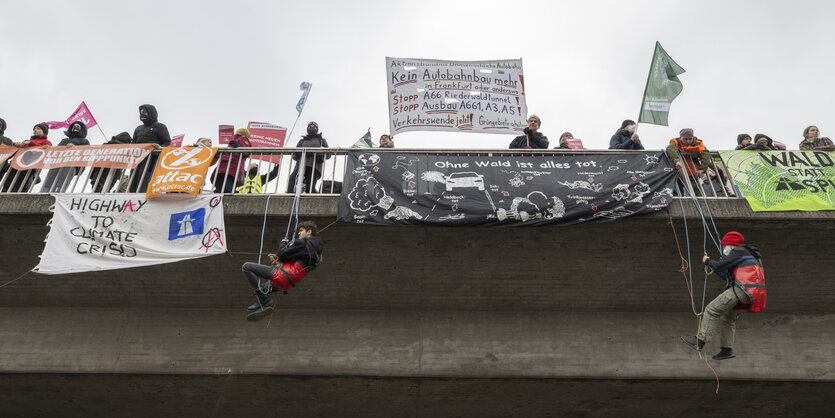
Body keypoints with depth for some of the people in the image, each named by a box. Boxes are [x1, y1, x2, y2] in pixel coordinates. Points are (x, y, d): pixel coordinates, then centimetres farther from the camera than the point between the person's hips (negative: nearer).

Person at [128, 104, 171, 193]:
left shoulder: (160, 127, 10)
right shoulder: (138, 129, 29)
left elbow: (167, 142, 1)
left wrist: (160, 147, -19)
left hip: (151, 156, -6)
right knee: (133, 182, -7)